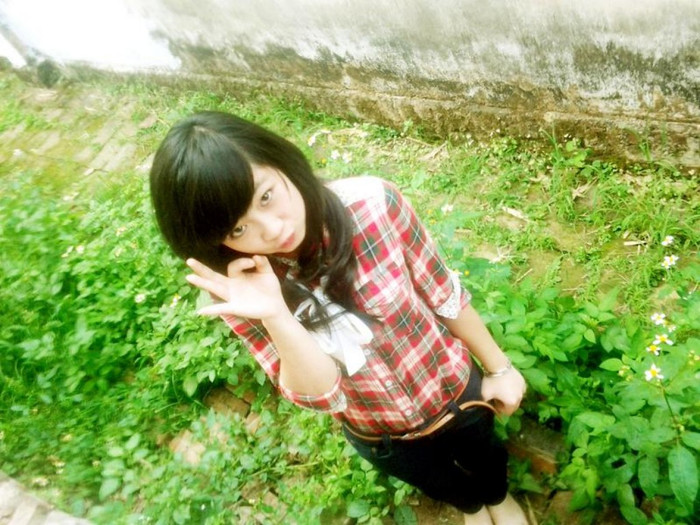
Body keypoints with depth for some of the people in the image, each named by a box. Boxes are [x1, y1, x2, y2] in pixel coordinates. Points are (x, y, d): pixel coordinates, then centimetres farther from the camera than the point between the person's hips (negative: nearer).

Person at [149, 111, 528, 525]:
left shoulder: (373, 204, -31)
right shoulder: (238, 291, -27)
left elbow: (444, 295, -16)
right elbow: (322, 394, -27)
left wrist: (498, 367, -3)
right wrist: (275, 317, -44)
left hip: (454, 390, -1)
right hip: (377, 435, 1)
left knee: (484, 458, 31)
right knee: (443, 484, 32)